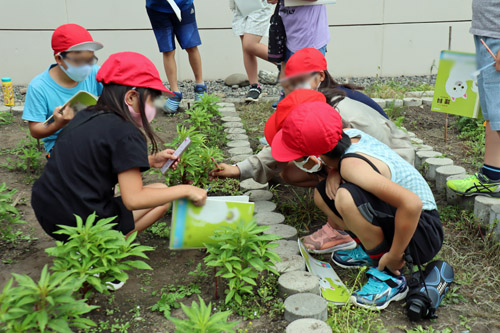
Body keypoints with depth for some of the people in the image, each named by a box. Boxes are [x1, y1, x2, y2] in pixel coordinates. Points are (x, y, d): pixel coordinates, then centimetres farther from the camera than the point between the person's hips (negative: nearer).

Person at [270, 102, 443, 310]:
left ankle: (390, 279, -15)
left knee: (346, 197, -33)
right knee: (323, 194, 4)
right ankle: (370, 250, 12)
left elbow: (412, 203, -37)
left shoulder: (352, 165, -30)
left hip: (421, 233, -8)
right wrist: (333, 174, -4)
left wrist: (393, 257, -25)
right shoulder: (349, 135, -6)